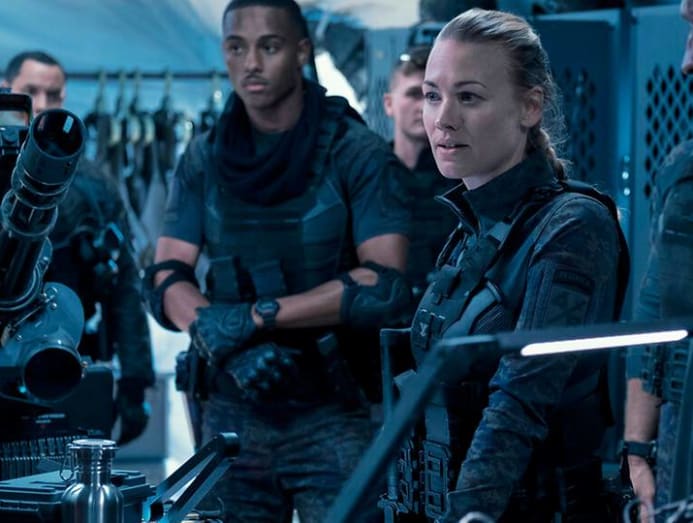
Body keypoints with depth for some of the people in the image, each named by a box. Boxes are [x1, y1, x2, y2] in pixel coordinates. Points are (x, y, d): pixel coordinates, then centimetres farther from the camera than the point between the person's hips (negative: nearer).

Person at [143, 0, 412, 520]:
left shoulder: (358, 155, -6)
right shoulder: (202, 160, 6)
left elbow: (385, 284, -16)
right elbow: (166, 281, 1)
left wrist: (256, 316, -20)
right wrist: (227, 343, -19)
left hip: (333, 414, -4)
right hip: (230, 414, 4)